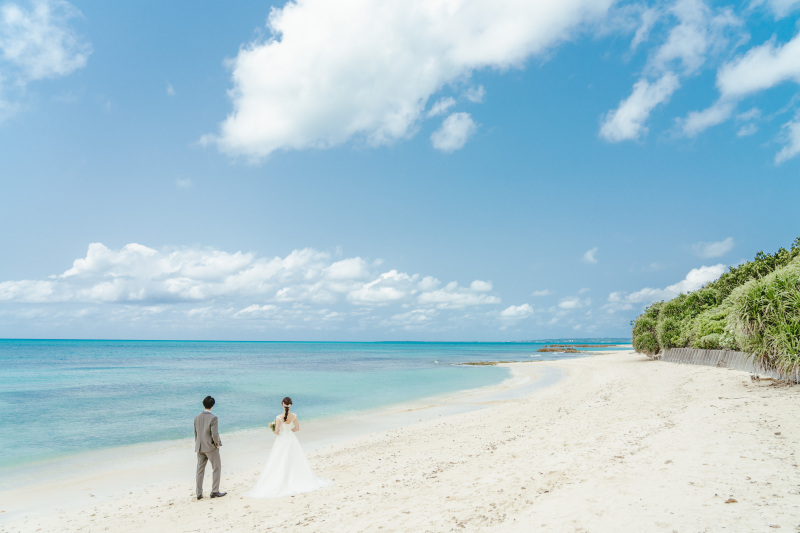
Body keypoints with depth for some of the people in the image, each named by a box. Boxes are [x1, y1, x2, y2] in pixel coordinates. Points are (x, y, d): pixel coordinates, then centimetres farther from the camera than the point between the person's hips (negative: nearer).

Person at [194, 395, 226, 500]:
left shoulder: (197, 418, 2)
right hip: (211, 448, -5)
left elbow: (195, 433, 8)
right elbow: (215, 434, -21)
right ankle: (215, 491, 9)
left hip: (200, 448, 5)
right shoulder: (213, 418, -16)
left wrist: (198, 445, 18)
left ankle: (199, 493, 15)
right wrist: (217, 443, -4)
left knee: (200, 470, 12)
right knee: (217, 468, 8)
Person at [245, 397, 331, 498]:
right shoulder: (294, 416, -10)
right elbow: (297, 428, -1)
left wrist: (279, 433, 2)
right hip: (292, 439, 3)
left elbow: (276, 431, -19)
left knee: (280, 463, 6)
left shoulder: (279, 417, -20)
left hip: (282, 440, -3)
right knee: (296, 461, 16)